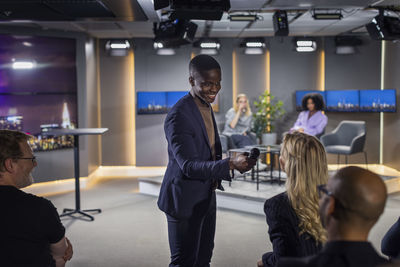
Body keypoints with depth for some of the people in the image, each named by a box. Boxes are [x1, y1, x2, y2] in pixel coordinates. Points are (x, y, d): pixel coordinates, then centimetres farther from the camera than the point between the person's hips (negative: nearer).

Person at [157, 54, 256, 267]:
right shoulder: (178, 116, -24)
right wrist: (230, 164, -41)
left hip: (206, 197, 9)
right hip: (185, 201, -9)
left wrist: (237, 161, 7)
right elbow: (188, 165, -31)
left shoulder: (206, 106, 6)